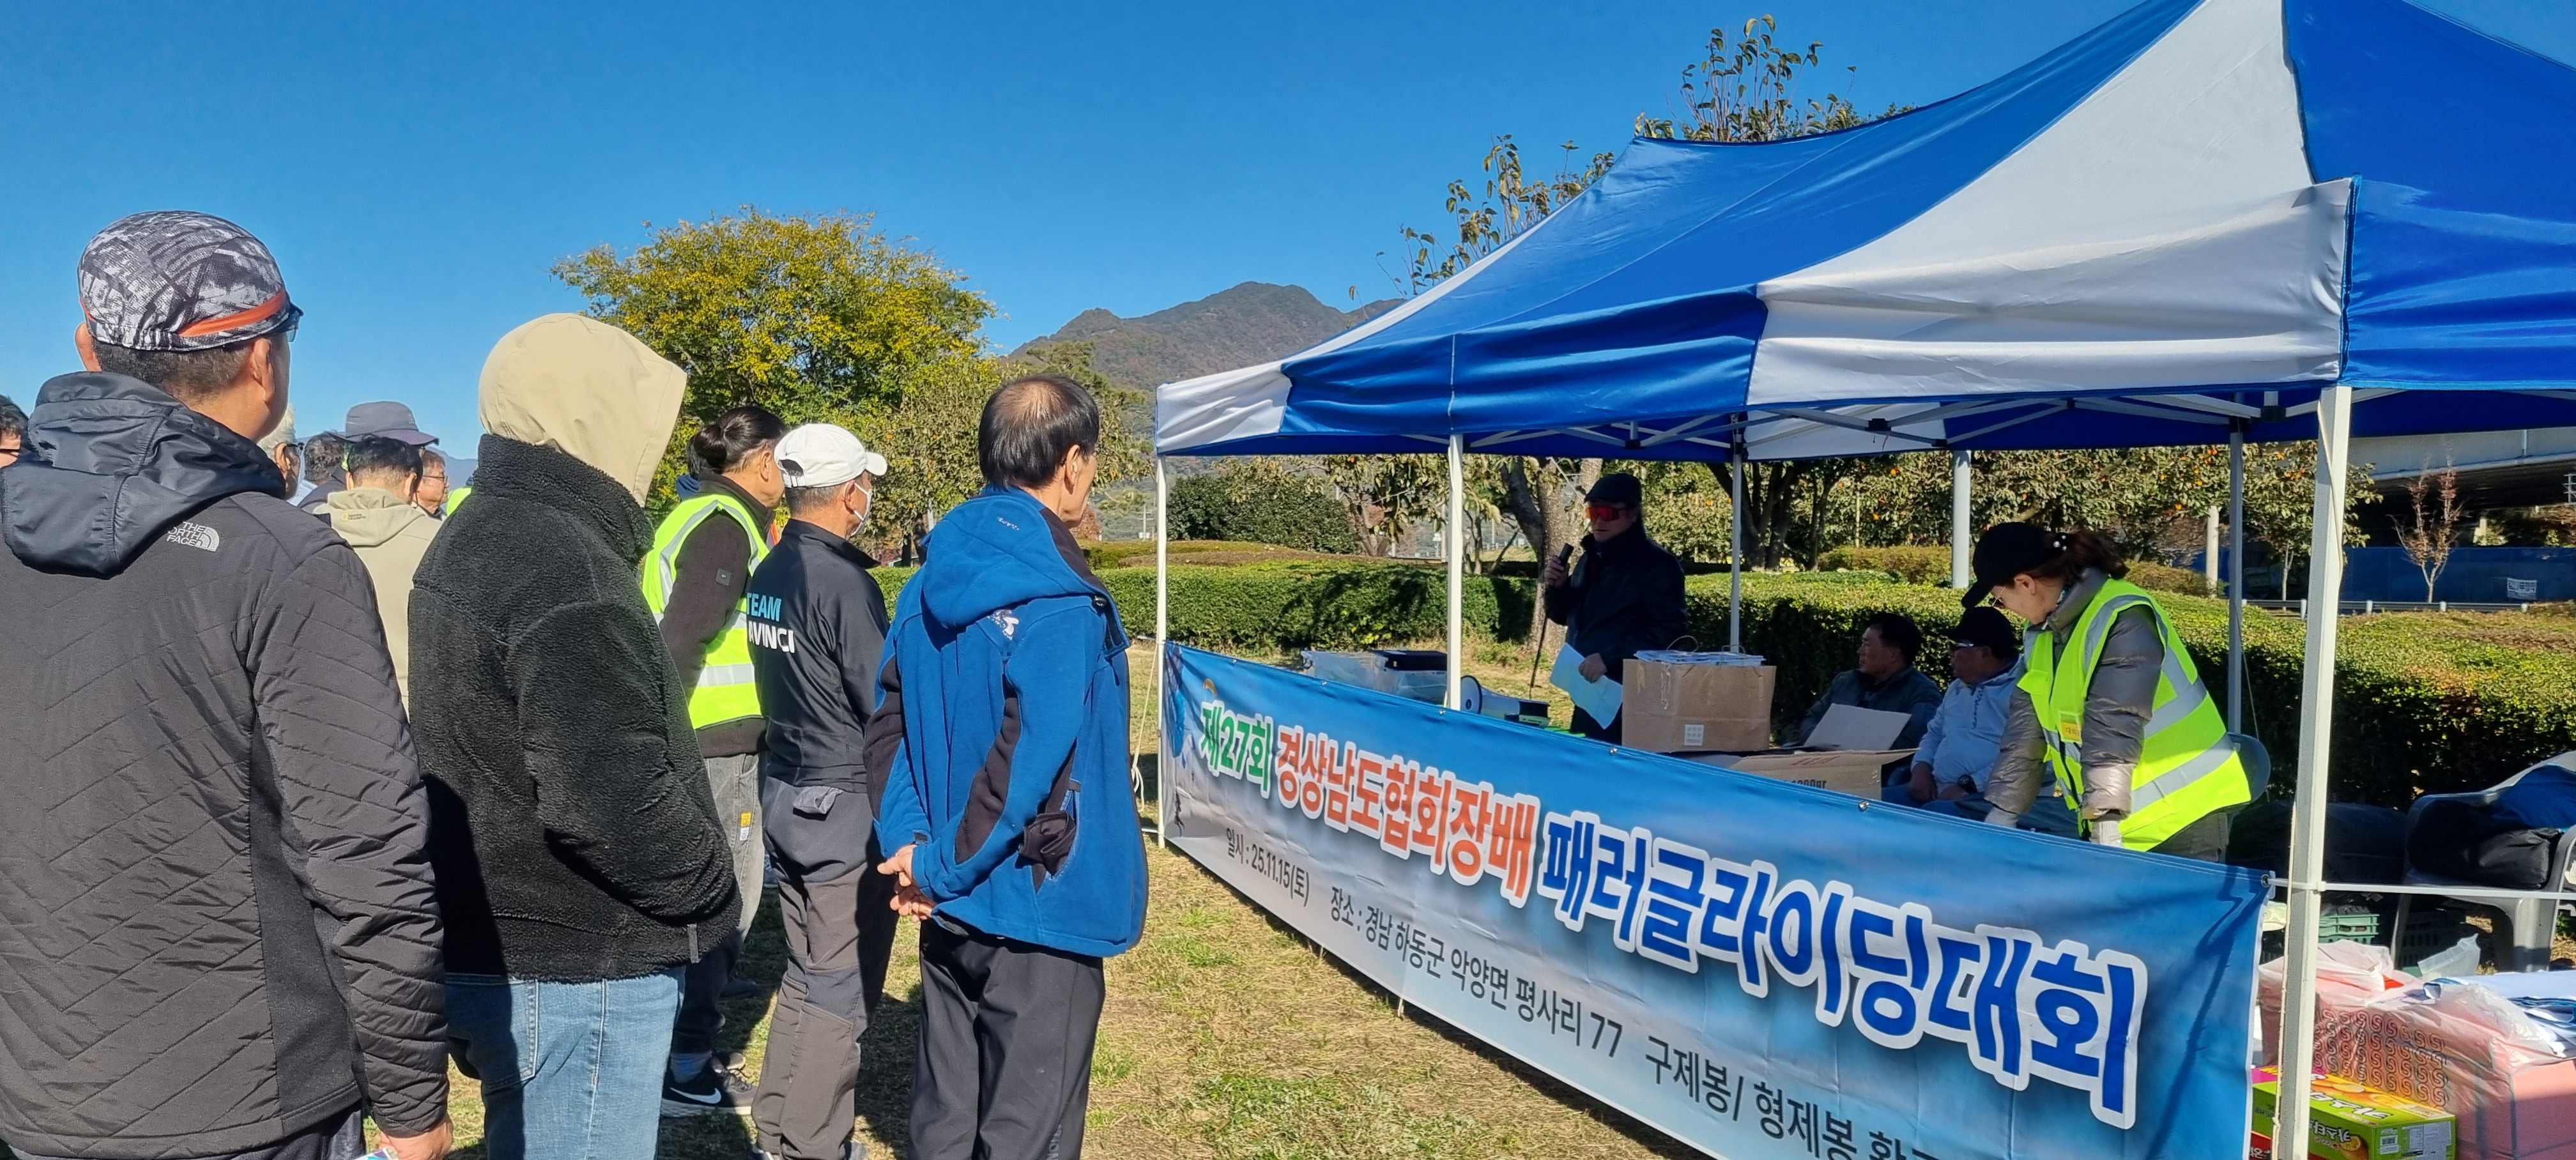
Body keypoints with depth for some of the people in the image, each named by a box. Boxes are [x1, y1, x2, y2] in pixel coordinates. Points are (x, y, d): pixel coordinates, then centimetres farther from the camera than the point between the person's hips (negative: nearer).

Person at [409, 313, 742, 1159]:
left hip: (493, 946, 10)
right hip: (573, 970, -10)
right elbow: (607, 799, -29)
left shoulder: (471, 538, 11)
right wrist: (707, 885, -12)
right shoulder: (566, 566, -22)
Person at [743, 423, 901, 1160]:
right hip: (844, 803, -9)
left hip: (784, 791, 9)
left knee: (806, 971, 19)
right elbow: (887, 706, -18)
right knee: (842, 987, 3)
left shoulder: (769, 574, 5)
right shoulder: (843, 581, -20)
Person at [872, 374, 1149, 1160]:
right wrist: (942, 870, -14)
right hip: (1037, 909, -8)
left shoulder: (934, 580, 5)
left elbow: (885, 725, 6)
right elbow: (1027, 761, -24)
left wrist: (910, 844, -1)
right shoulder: (1059, 601, -19)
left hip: (950, 909, 8)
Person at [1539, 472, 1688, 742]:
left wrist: (1609, 657, -24)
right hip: (1588, 690, 8)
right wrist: (1557, 587, 1)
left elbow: (1669, 630, -19)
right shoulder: (1593, 557, 14)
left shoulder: (1657, 564, -11)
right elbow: (1565, 615, 22)